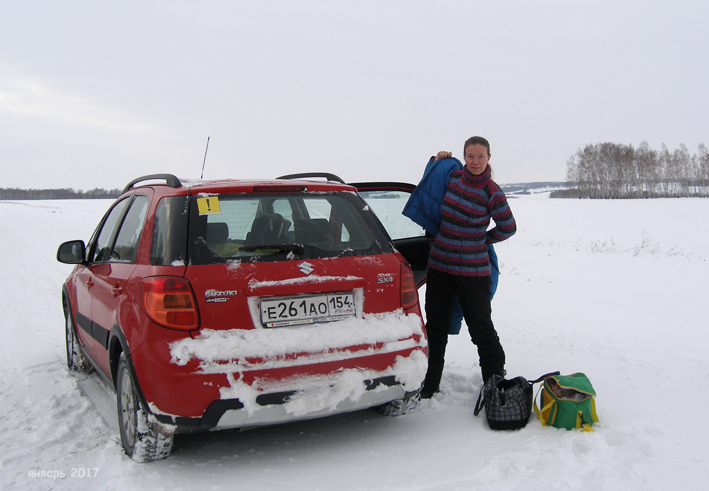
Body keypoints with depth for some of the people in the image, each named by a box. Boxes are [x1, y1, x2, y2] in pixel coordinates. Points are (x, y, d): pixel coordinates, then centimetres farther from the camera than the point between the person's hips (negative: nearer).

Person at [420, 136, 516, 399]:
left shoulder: (492, 193, -10)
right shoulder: (453, 177, 4)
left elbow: (508, 228, 2)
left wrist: (482, 240, 8)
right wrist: (437, 161, 11)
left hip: (472, 271, -5)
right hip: (439, 265, 5)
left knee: (481, 328, 4)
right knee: (435, 327, 12)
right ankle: (428, 384, 24)